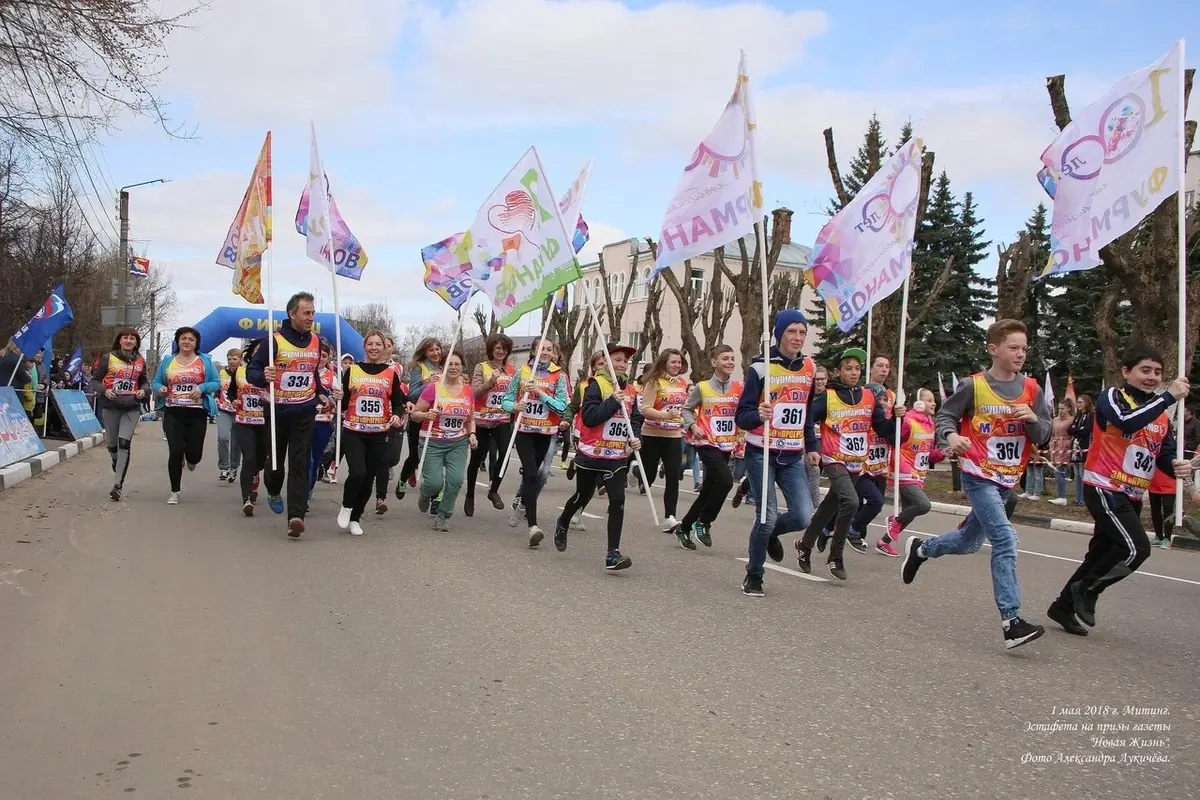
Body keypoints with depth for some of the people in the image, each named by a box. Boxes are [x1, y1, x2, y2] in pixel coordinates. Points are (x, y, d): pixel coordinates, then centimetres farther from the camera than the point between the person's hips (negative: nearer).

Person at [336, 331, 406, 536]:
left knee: (369, 479, 5)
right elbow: (343, 403, 8)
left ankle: (355, 518, 23)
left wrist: (397, 415, -13)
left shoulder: (391, 374, 5)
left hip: (379, 435, 2)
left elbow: (398, 402, 3)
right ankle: (346, 506, 9)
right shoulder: (352, 371, 3)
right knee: (358, 473, -19)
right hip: (353, 433, -2)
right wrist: (338, 399, -9)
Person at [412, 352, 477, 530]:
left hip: (458, 444, 3)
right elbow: (415, 414, -4)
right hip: (433, 443, -3)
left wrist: (472, 434, -2)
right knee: (435, 483, -11)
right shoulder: (433, 388, -8)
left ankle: (442, 516, 8)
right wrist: (426, 415, -24)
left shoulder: (467, 390, 4)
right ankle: (425, 493, 28)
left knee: (456, 479, -14)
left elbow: (471, 419, 16)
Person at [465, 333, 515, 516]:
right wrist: (490, 383, -27)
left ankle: (493, 490, 2)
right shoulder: (481, 367, -2)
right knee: (477, 458, 7)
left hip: (503, 420, 2)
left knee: (505, 453, -19)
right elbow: (475, 392, -11)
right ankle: (470, 496, 26)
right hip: (482, 420, -2)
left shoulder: (512, 370, 7)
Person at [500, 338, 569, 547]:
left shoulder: (559, 376, 0)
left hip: (546, 432, 2)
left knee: (532, 473, 14)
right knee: (531, 474, -15)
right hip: (524, 430, -1)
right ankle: (533, 526, -20)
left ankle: (520, 503, 46)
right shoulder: (522, 372, 2)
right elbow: (506, 400, 3)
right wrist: (514, 406, -19)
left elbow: (561, 407, -9)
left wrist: (540, 393, -19)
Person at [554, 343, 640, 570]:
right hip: (591, 454, -4)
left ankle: (613, 554, -9)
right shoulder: (597, 385, -11)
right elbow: (589, 417, -22)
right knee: (583, 496, 13)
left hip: (617, 457, 4)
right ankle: (562, 525, 46)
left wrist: (634, 439, -1)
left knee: (617, 500, -10)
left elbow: (634, 419, 17)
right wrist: (613, 401, -25)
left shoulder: (630, 390, 7)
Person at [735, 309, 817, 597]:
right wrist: (758, 415, -35)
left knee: (803, 517, -7)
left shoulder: (809, 367, 6)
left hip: (793, 457, 5)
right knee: (767, 517, -8)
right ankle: (753, 575, 14)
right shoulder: (761, 366, -11)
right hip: (761, 454, -4)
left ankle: (770, 532, 27)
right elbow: (742, 416, -13)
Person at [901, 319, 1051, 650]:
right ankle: (1011, 622, -19)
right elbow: (945, 415, -1)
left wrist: (1033, 419, -17)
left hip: (1008, 480, 6)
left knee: (969, 542, 17)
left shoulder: (1031, 389, 2)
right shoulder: (974, 386, -9)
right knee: (1005, 539, -19)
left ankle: (919, 549, 45)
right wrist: (951, 436, -22)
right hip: (978, 475, -6)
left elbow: (1045, 436, 4)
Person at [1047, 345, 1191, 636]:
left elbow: (1166, 455, 9)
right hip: (1104, 490, -8)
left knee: (1101, 553, 13)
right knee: (1137, 548, -18)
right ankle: (1086, 590, 2)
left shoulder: (1161, 414, 12)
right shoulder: (1111, 397, -9)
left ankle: (1063, 606, 27)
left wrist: (1178, 466, -14)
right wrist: (1169, 396, -30)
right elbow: (1126, 422, -30)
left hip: (1132, 497, 8)